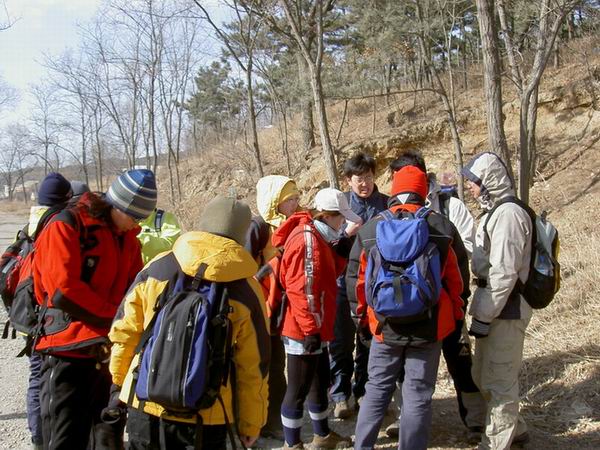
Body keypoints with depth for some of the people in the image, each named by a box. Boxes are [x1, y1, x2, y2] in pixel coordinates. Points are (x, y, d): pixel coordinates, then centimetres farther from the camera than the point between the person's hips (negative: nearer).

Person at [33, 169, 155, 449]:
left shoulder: (127, 237, 14)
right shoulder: (66, 226, -8)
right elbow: (62, 289, -17)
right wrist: (114, 316, -13)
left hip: (111, 354, 7)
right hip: (70, 355, -6)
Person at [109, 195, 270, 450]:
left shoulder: (158, 266, -5)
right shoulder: (246, 288, -10)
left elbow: (125, 330, 2)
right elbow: (253, 366, -6)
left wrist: (119, 378, 18)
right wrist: (251, 424, 5)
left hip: (145, 404, 2)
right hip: (205, 416, -2)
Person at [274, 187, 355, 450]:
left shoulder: (317, 238, 12)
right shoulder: (307, 239, -20)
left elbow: (329, 274, 14)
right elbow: (301, 289, -24)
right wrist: (310, 329, -22)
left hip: (315, 329, 11)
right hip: (304, 331, -11)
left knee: (321, 382, 21)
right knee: (298, 389, 2)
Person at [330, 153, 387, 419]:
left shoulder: (387, 204, 0)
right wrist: (347, 232, -18)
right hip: (344, 284, -1)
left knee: (369, 342, 13)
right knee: (342, 343, 6)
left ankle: (363, 392, 29)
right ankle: (341, 395, 19)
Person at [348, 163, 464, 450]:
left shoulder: (370, 229, -4)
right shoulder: (440, 227, -6)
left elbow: (356, 279, 1)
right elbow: (454, 279, -1)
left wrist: (364, 314, 16)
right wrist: (455, 315, 14)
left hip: (385, 326, 1)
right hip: (429, 326, -1)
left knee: (376, 391, 16)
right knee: (417, 396, 9)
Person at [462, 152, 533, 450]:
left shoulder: (508, 214, -18)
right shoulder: (495, 210, 14)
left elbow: (504, 274, -22)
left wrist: (484, 316, -20)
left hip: (505, 312, -10)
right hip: (493, 307, 10)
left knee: (499, 381, 1)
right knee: (482, 376, 20)